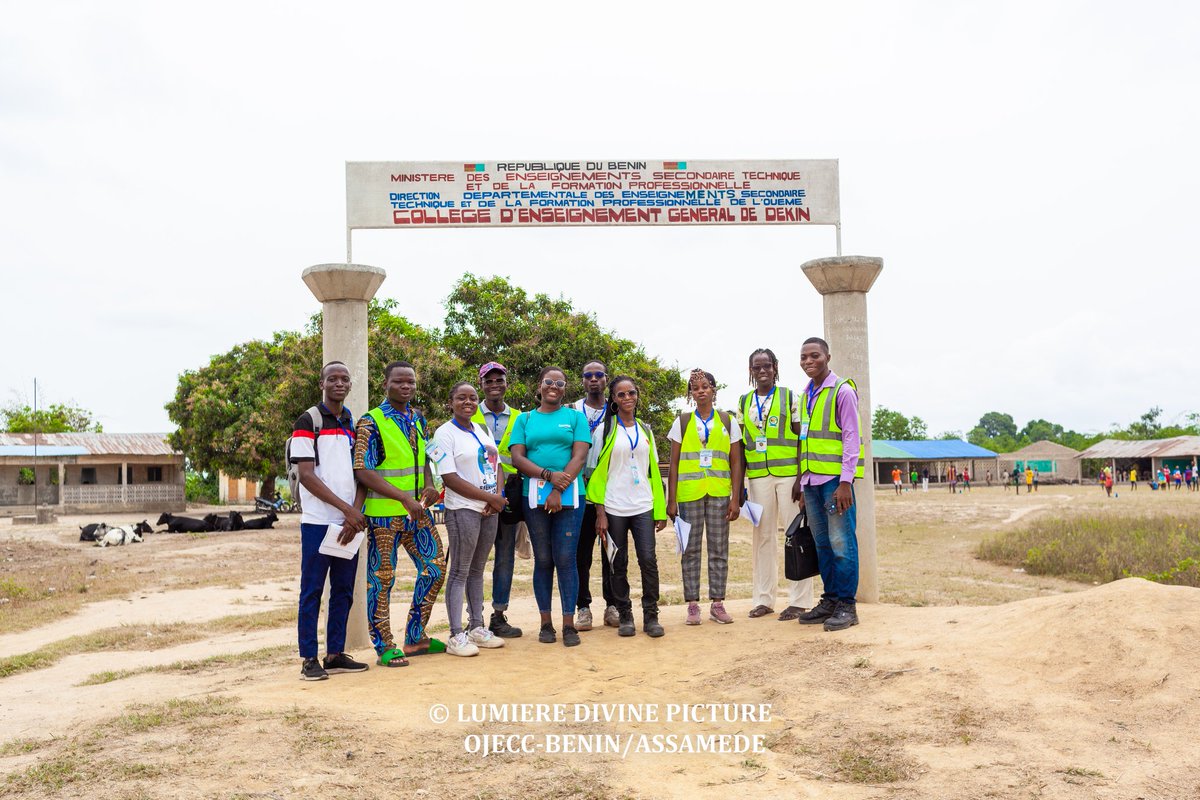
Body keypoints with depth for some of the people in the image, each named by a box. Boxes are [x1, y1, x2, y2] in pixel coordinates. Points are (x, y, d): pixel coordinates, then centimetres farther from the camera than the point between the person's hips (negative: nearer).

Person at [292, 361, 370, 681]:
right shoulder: (308, 422, -4)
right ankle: (309, 659, 5)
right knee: (312, 591, -1)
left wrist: (355, 513, -5)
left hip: (350, 522, 6)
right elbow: (306, 475, -11)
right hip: (318, 521, -6)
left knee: (344, 591, 9)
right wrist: (346, 508, -14)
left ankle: (335, 654, 17)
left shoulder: (355, 424, 14)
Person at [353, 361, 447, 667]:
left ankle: (416, 637, 24)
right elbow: (363, 472, -17)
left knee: (435, 567, 11)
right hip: (383, 513, -7)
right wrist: (405, 498, -22)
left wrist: (429, 486, -1)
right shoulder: (371, 422, -11)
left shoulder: (418, 419, 10)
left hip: (418, 511, 7)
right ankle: (385, 647, 14)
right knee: (382, 579, 2)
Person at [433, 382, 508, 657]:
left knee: (477, 569, 14)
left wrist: (498, 496, -4)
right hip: (463, 509, -7)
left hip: (490, 510, 7)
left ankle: (477, 628, 21)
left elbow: (496, 464, 16)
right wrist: (490, 497, -14)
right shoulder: (445, 433, -8)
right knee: (460, 572, -3)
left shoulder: (481, 429, 15)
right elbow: (450, 478, -15)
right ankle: (456, 637, 1)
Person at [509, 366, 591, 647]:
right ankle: (546, 623, 11)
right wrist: (548, 474, -13)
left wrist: (559, 490, -12)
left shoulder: (576, 417, 9)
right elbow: (517, 458, 2)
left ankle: (569, 624, 0)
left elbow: (579, 457, -2)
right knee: (543, 559, 4)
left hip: (569, 495, -1)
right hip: (535, 496, 2)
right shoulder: (525, 419, 13)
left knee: (566, 559, -5)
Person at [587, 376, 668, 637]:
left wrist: (660, 510, 7)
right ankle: (624, 616, 14)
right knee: (618, 564, 3)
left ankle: (651, 616, 4)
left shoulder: (645, 430, 13)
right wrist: (600, 514, -7)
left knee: (648, 560, -6)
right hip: (614, 508, -2)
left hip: (643, 507, 2)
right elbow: (597, 472, -1)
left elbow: (654, 471, 14)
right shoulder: (605, 430, 2)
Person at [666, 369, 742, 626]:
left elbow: (736, 463, 6)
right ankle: (692, 605, 8)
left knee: (719, 549, 3)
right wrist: (671, 500, -1)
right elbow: (673, 464, 4)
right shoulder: (682, 422, 6)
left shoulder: (728, 422, 7)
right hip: (689, 493, -1)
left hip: (719, 493, 1)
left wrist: (735, 498, -1)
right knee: (690, 549, 3)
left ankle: (717, 604, 10)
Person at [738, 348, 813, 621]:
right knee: (762, 535, 7)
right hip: (758, 475, 3)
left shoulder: (790, 397, 4)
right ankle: (763, 599, 15)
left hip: (788, 472, -3)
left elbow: (801, 438, 1)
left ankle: (799, 601, 4)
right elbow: (741, 444, 13)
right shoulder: (744, 402, 13)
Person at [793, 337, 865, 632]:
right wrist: (803, 481, 16)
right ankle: (830, 600, 17)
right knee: (822, 544, 10)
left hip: (835, 479, -7)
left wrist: (845, 482, -15)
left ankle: (847, 605, 0)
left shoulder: (842, 391, -5)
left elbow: (851, 439, -9)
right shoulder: (805, 395, 16)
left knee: (841, 542, -6)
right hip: (811, 480, 7)